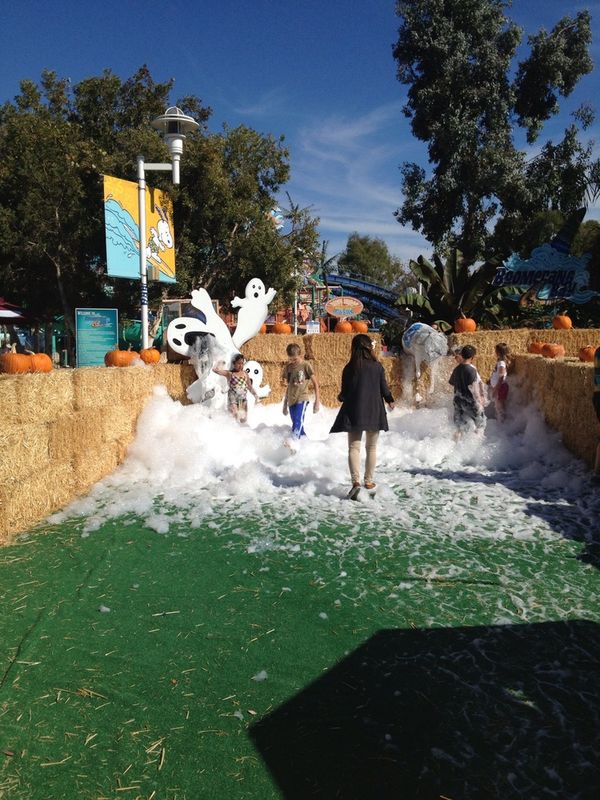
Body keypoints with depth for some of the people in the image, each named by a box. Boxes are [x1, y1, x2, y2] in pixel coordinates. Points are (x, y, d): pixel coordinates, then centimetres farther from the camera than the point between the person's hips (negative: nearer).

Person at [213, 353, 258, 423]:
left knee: (243, 419, 6)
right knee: (235, 418, -6)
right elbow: (215, 370, -17)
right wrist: (220, 363, -1)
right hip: (233, 399, -4)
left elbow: (250, 386, 14)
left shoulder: (245, 373, 6)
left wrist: (255, 395, 6)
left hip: (243, 399, 4)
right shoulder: (229, 373, -6)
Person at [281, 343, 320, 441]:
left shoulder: (306, 365, -2)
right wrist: (285, 404, 20)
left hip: (302, 399, -6)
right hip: (291, 400, 6)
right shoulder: (288, 367, 12)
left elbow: (315, 383, -1)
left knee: (297, 423, -24)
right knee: (297, 425, 8)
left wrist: (317, 401, -8)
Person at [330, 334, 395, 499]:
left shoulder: (349, 368, -8)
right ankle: (369, 482, 19)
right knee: (371, 448, 14)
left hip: (354, 412, -1)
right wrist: (390, 401, 22)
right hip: (374, 411, 2)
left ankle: (356, 481, -16)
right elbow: (384, 388, 2)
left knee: (354, 447, 1)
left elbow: (344, 393, -5)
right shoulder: (377, 366, -4)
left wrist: (341, 397, 19)